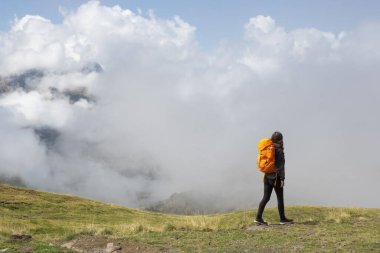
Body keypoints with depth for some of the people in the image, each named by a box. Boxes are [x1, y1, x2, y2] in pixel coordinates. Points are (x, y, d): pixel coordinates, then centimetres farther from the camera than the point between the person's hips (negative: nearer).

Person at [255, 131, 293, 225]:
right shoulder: (279, 150, -12)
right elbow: (281, 165, -15)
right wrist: (282, 178, -13)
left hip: (267, 176, 6)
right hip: (276, 177, -6)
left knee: (266, 197, 7)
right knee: (280, 198, 6)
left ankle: (258, 218, 0)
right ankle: (282, 219, 14)